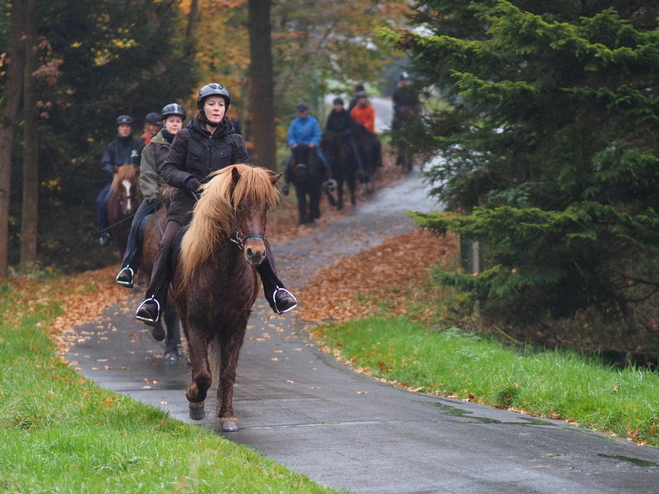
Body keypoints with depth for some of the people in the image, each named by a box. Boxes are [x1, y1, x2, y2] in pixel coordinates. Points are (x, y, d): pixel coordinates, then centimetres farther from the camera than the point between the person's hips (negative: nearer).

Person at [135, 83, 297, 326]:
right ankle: (153, 301, -13)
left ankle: (276, 292, -6)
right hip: (189, 203, -1)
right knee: (167, 244, -20)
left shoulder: (234, 141, 8)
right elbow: (168, 169, 2)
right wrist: (188, 180, -17)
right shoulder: (186, 137, 3)